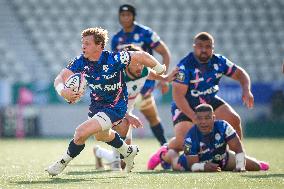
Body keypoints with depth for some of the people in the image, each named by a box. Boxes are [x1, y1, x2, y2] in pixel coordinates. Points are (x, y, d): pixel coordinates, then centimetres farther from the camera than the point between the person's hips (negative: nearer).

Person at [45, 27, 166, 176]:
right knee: (101, 135, 34)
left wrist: (160, 70, -3)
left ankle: (62, 163, 1)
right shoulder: (81, 61, -14)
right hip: (96, 105, 8)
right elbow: (60, 78, -19)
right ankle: (128, 152, 62)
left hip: (115, 108, -8)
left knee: (81, 132, -23)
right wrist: (62, 91, -43)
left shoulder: (113, 59, -28)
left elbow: (142, 56, -17)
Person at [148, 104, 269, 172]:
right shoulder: (191, 138, -37)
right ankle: (163, 154, 56)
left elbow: (238, 148, -29)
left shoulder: (223, 127, -34)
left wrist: (240, 166, -40)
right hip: (199, 162, -1)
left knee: (255, 166, -1)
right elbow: (192, 165, -36)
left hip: (222, 159, 2)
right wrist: (204, 167, -56)